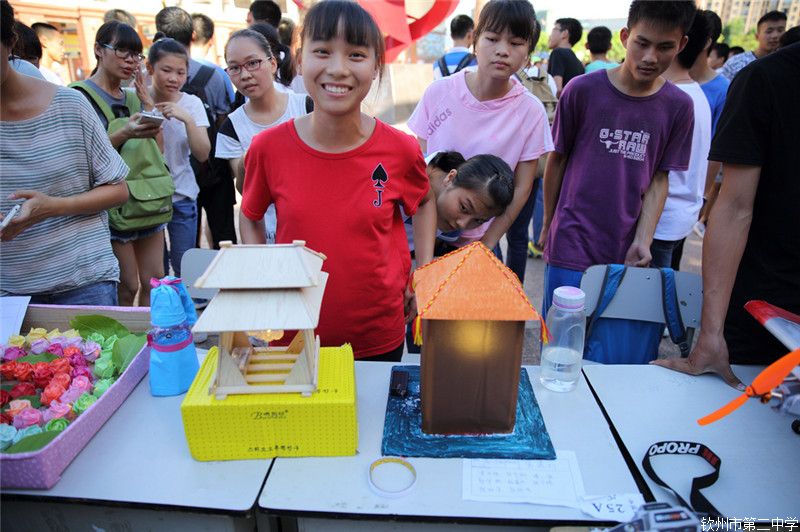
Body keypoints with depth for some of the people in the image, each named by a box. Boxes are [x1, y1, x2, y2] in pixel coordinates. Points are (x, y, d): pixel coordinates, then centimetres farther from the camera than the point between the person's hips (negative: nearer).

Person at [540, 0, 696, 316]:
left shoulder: (678, 106, 1)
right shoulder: (583, 89, -6)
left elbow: (660, 179, 5)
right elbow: (557, 160, 2)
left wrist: (643, 240, -7)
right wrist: (547, 224, 8)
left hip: (627, 251, 3)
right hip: (571, 245, -2)